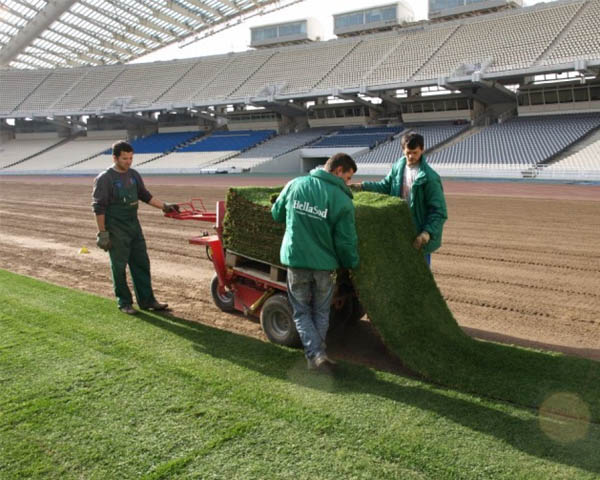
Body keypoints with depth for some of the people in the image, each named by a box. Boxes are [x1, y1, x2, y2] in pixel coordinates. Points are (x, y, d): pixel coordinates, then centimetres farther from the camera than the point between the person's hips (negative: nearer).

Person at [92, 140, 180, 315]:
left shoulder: (134, 175, 8)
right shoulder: (104, 179, -12)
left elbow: (145, 195, 17)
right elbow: (99, 208, -13)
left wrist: (165, 206, 7)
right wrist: (102, 233, -15)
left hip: (134, 225, 7)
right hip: (116, 230, -7)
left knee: (141, 263, 9)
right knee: (119, 267, 2)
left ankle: (146, 300, 19)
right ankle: (124, 303, 14)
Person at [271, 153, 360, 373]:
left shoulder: (295, 184, -2)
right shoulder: (342, 201, -11)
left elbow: (276, 214, 11)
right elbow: (346, 241, -9)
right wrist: (352, 264, 9)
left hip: (295, 258, 2)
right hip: (323, 264, -1)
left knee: (301, 312, 13)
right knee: (321, 312, 19)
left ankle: (315, 354, 0)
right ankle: (318, 353, 23)